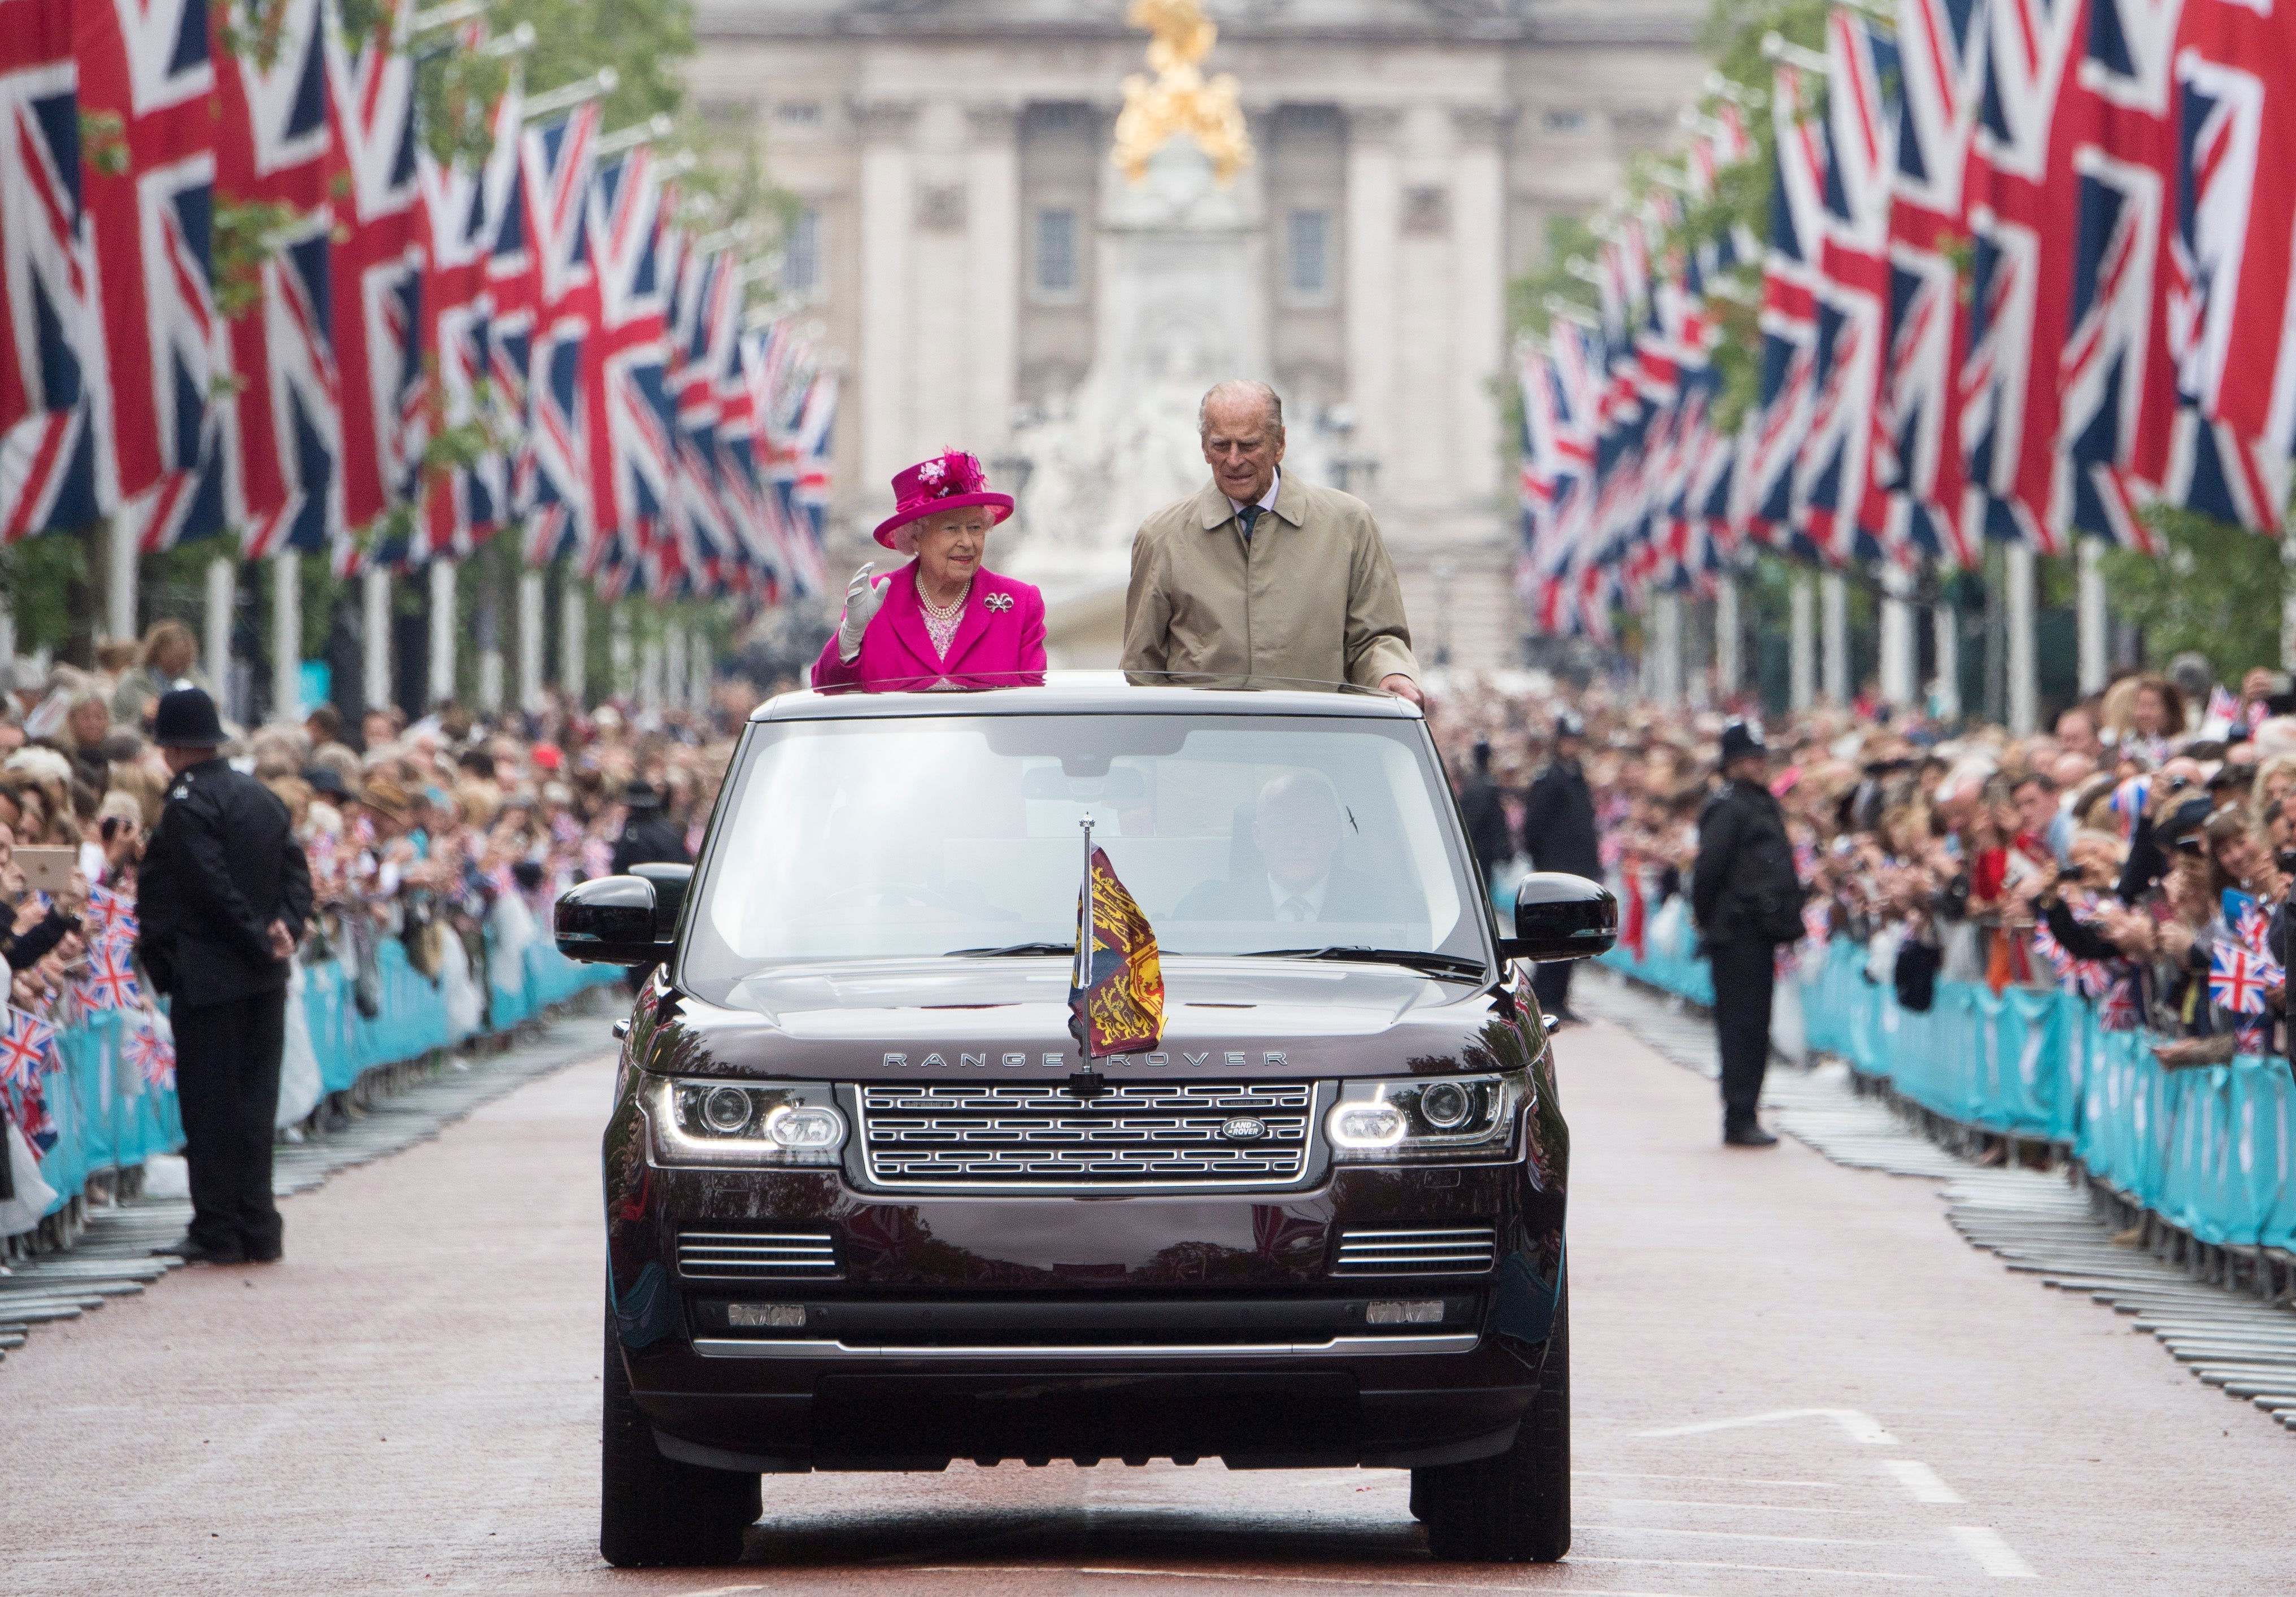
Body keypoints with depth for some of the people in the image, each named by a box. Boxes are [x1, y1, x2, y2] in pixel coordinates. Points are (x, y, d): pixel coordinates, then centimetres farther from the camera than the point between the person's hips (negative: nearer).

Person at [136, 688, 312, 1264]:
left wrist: (260, 939, -12)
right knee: (254, 1098, 10)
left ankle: (217, 1231, -1)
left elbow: (214, 887, -20)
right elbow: (296, 868, 8)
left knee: (210, 1105, -2)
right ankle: (257, 1230, 13)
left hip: (208, 975, -7)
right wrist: (285, 927, -4)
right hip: (263, 978, 7)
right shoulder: (260, 796, 11)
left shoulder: (188, 803, -14)